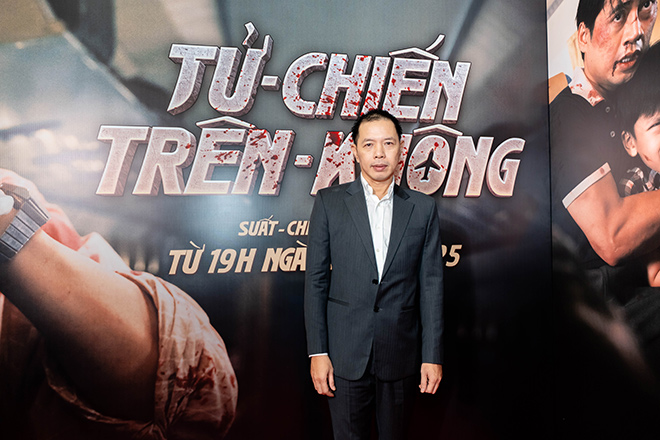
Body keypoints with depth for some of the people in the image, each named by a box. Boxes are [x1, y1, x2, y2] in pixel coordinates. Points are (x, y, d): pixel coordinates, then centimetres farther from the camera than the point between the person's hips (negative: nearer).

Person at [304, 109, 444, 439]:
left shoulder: (423, 208, 3)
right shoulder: (330, 202, 0)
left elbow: (431, 284, 2)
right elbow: (316, 280, -1)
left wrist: (432, 355, -1)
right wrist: (317, 351, -5)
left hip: (401, 355, 1)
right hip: (345, 353, -1)